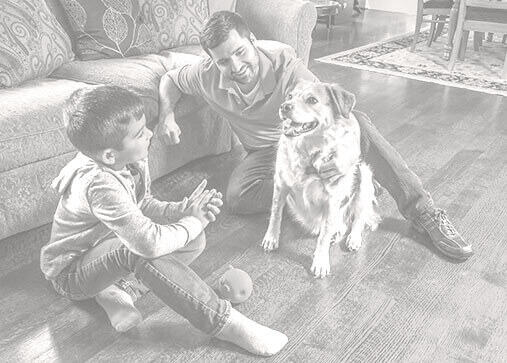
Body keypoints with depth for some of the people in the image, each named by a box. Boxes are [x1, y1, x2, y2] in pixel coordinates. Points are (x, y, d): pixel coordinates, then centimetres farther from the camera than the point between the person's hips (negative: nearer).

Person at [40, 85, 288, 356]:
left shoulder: (132, 158, -11)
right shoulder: (99, 183, -37)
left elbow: (143, 204, 3)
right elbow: (149, 242, -42)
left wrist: (180, 210, -16)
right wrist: (193, 222, -25)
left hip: (105, 248, 8)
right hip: (70, 272, -8)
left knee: (194, 242, -6)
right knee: (139, 248, -39)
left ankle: (109, 289, -4)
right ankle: (226, 324, -31)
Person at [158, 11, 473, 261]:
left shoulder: (283, 60, -25)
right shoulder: (207, 76, -18)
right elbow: (171, 79, 4)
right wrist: (167, 114, -16)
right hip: (266, 151, 2)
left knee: (357, 121, -34)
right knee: (237, 196, -30)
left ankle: (422, 210, -28)